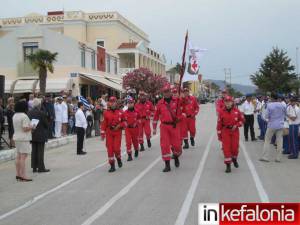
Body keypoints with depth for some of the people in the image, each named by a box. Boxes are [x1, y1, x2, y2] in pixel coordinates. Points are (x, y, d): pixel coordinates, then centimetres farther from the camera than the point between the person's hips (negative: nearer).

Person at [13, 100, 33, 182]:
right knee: (23, 157, -7)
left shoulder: (15, 116, 10)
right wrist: (32, 127, -4)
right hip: (24, 138, -9)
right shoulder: (24, 116, -17)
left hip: (16, 137, 9)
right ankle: (23, 175, -7)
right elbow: (25, 129, -21)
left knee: (18, 156, 13)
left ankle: (18, 174, 17)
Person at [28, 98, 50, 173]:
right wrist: (46, 128, 9)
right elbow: (46, 124, -11)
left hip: (32, 135, 5)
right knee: (40, 151, 1)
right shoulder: (41, 113, -17)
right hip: (41, 135, -5)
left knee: (34, 151, 11)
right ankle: (41, 167, 4)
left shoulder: (29, 113, -1)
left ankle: (34, 167, 15)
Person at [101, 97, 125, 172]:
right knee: (110, 149, 0)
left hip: (118, 132, -1)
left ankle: (119, 159, 24)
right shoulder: (106, 113, 1)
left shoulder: (120, 113, 1)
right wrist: (102, 133, -1)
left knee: (116, 148, -9)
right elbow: (104, 124, 2)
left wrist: (119, 125, -11)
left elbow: (125, 122, 8)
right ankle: (112, 166, 10)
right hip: (109, 133, 1)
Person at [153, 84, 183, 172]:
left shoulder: (176, 100, 0)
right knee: (164, 145, -4)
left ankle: (176, 157, 36)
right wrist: (154, 129, 9)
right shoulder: (160, 103, 1)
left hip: (174, 126, 0)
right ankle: (167, 165, 5)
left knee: (176, 144, 2)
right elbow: (156, 116, 8)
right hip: (164, 126, 0)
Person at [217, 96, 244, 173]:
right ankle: (228, 165, 4)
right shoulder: (222, 112, -4)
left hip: (235, 131, 1)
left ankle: (234, 159, 35)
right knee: (226, 148, -5)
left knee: (235, 147, 3)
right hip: (225, 131, -1)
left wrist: (236, 125, -10)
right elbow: (219, 124, -1)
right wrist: (219, 135, -1)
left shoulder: (237, 111, -1)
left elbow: (242, 120, 8)